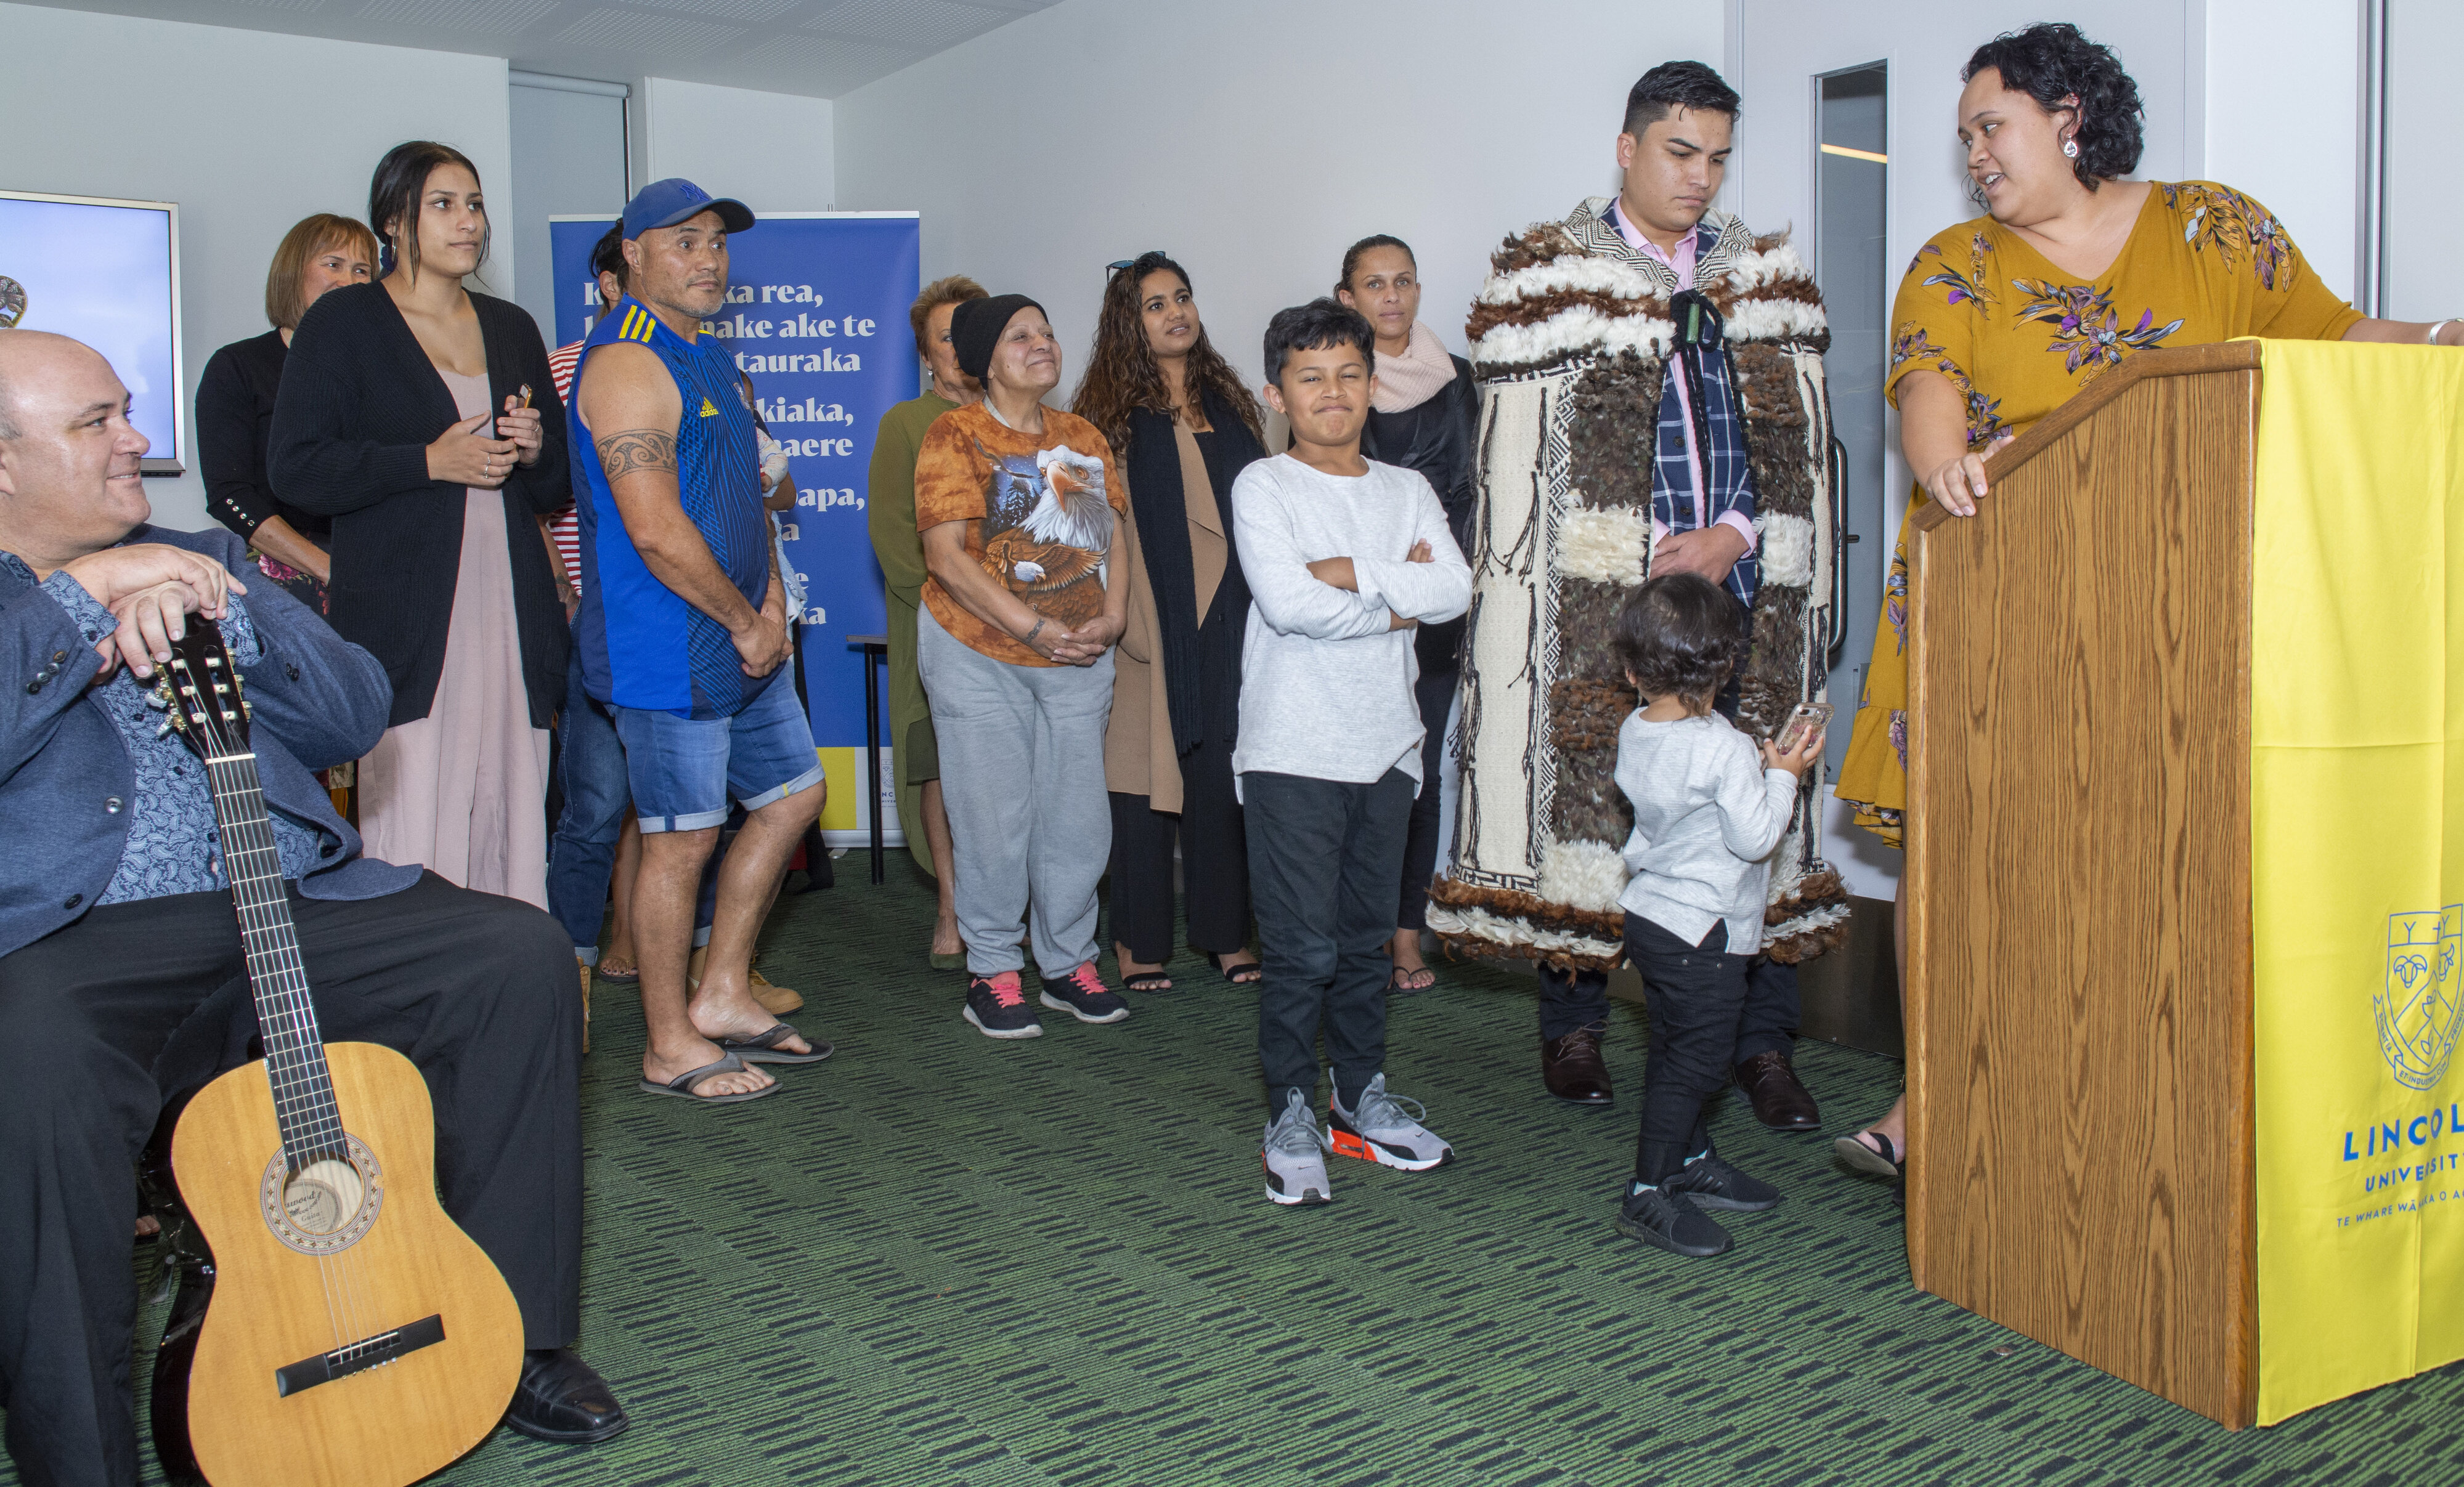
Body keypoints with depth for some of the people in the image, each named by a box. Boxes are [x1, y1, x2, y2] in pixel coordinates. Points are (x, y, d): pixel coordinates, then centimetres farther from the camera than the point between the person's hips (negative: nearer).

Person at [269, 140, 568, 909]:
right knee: (417, 842, -10)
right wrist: (431, 461, -11)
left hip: (510, 613, 5)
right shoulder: (342, 323, 5)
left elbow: (558, 485, 25)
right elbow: (295, 469, -4)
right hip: (406, 617, -4)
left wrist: (534, 449, 2)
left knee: (513, 828, 1)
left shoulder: (511, 328, 20)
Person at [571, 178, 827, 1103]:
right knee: (682, 837, -2)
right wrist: (746, 622, -13)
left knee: (792, 794, 14)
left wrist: (772, 600, 6)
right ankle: (671, 1048, 13)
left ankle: (721, 999, 25)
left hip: (743, 642, 10)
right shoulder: (627, 364, -15)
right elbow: (656, 529, -22)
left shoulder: (710, 359, 17)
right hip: (667, 648, -10)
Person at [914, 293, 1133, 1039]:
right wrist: (1036, 628, -18)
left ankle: (1070, 964, 22)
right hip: (978, 653, -5)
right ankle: (993, 973, 13)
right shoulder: (955, 434, -5)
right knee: (995, 818, -1)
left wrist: (1112, 617, -6)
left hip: (1079, 659, 5)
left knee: (1078, 816, 7)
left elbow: (1112, 537, 13)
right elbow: (947, 555, -14)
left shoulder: (1082, 437, 13)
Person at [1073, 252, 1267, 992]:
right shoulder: (1113, 411, 0)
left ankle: (1225, 932, 16)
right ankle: (1140, 942, 9)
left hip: (1226, 619, 4)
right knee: (1146, 767, -1)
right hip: (1151, 618, -4)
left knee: (1222, 771, 6)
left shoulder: (1226, 399, 15)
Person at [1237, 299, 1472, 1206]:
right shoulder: (1263, 487, -2)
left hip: (1386, 747, 5)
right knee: (1302, 944, -5)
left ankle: (1361, 1098, 25)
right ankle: (1290, 1115, 8)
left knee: (1367, 937, 13)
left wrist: (1346, 573, -13)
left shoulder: (1407, 490, 11)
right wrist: (1396, 597, -7)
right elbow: (1286, 602, -17)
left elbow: (1454, 590, -5)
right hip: (1292, 750, -4)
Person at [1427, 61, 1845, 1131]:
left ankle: (1763, 1043, 12)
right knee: (1587, 796, 0)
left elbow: (1796, 443, 12)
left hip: (1739, 590, 4)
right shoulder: (1547, 276, 5)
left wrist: (1733, 534, -5)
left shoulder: (1765, 280, 17)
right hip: (1599, 601, -3)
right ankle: (1573, 1028, 15)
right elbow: (1516, 454, 0)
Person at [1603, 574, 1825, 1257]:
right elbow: (1754, 838, -19)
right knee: (1695, 1058, 0)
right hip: (1704, 930, -8)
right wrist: (1782, 775, -5)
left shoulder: (1633, 733, 0)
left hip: (1648, 913, 9)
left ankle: (1693, 1162, 36)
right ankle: (1648, 1193, 5)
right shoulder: (1725, 748, -23)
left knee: (1679, 1051, 20)